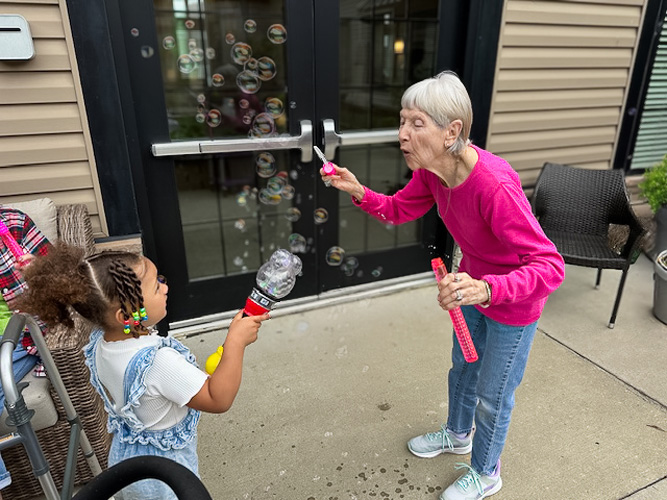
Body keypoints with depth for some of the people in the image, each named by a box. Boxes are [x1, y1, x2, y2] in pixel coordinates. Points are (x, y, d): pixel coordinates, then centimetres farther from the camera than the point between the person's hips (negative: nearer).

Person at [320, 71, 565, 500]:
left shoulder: (494, 185, -39)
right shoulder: (431, 170, -16)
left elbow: (550, 267, -37)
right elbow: (399, 210, 0)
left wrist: (486, 288, -53)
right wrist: (359, 192, -18)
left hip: (514, 303, -7)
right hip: (472, 285, 7)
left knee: (492, 395, 14)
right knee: (462, 367, 28)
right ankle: (457, 434, 59)